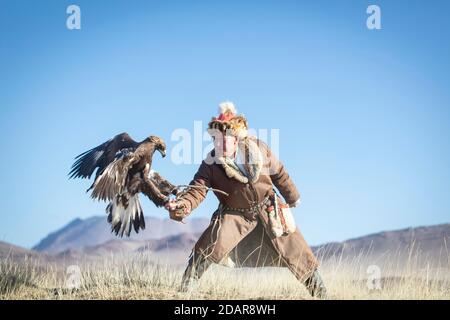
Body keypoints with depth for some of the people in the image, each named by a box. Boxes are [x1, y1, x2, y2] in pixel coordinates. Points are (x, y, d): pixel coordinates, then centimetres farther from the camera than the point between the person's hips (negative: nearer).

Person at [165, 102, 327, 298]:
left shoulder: (258, 149, -14)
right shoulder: (210, 164, -19)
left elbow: (278, 173, 2)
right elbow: (196, 189, -29)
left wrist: (292, 197, 15)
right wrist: (182, 205, -51)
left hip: (268, 208, 2)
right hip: (235, 214, -2)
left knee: (295, 250, 6)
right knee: (210, 246, -24)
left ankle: (320, 292, 25)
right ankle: (186, 289, -9)